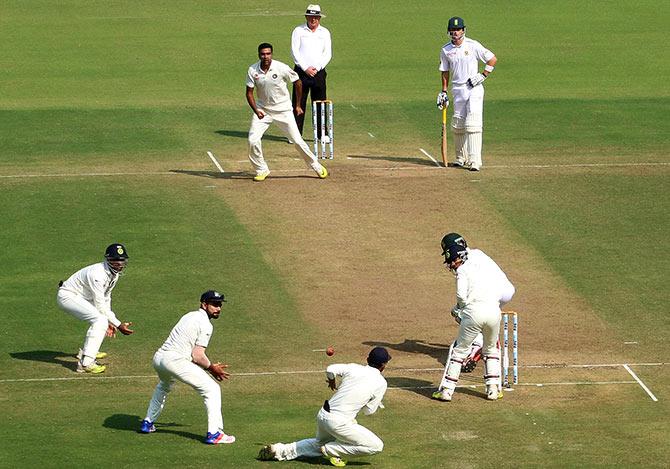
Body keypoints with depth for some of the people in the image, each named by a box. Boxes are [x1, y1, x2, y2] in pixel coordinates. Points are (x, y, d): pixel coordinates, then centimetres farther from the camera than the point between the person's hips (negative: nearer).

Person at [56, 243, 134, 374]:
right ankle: (85, 363, -32)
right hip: (68, 296, -11)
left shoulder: (114, 273, 1)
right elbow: (100, 305, -27)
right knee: (100, 320, -25)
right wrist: (118, 325, -25)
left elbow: (106, 297, 13)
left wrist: (109, 321, 6)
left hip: (81, 297, 11)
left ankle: (85, 351, 34)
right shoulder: (98, 274, -29)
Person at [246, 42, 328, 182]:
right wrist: (256, 111, -16)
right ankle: (261, 170, 8)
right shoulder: (253, 70, -11)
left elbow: (297, 82, -2)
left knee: (297, 140, -1)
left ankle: (316, 166, 17)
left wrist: (298, 105, 4)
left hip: (283, 110, -2)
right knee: (253, 140, -12)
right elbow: (249, 93, -2)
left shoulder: (281, 68, -17)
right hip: (262, 109, 2)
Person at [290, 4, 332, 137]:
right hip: (301, 71, -2)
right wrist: (306, 68, -12)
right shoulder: (298, 31, 3)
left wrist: (317, 68, -9)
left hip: (319, 72, 2)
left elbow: (328, 54, 5)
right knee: (298, 104, -3)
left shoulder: (325, 32, 10)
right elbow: (294, 52, -4)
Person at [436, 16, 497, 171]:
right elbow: (445, 72, 15)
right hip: (457, 90, 5)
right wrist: (443, 92, 11)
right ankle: (461, 158, 24)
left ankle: (475, 160, -17)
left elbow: (493, 59, -1)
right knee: (457, 125, 8)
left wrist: (483, 75, -8)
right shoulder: (446, 50, 6)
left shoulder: (472, 45, -6)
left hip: (474, 88, -5)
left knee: (473, 124, -13)